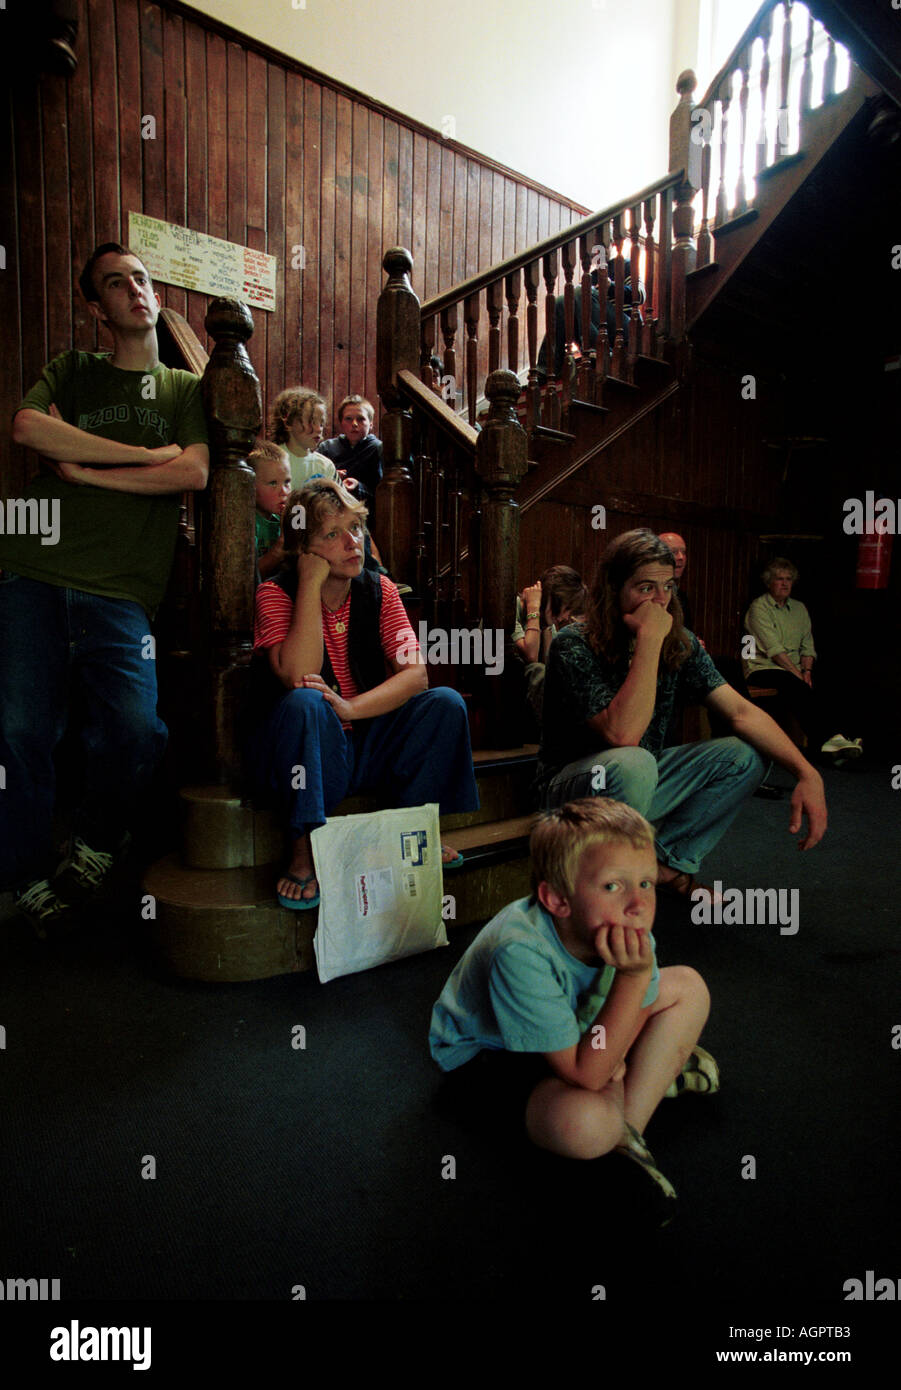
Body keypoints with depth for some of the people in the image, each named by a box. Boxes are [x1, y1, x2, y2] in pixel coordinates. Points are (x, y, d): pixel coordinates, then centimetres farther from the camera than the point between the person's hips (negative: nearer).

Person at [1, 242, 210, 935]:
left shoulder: (186, 389, 17)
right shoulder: (71, 371, 20)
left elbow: (193, 473, -2)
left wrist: (85, 470, 0)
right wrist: (146, 455, -4)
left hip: (120, 592, -1)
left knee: (135, 732, -19)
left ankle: (95, 845, 12)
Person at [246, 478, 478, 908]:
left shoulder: (378, 590, 0)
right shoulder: (276, 593, -9)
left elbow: (415, 674, -10)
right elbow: (298, 678, -26)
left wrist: (351, 708, -26)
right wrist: (312, 584, -23)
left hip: (366, 744, 4)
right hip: (297, 754, -3)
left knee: (445, 703, -15)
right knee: (306, 703, -34)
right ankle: (303, 851, -25)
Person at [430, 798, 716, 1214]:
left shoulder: (630, 930, -21)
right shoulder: (521, 954, -40)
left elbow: (640, 1008, -2)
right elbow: (585, 1075, -35)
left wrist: (614, 1054, -20)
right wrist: (632, 978, -42)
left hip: (581, 1028, 7)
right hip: (488, 1053, -7)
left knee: (688, 986, -1)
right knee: (585, 1121, -37)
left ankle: (630, 1125, -4)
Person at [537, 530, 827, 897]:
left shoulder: (679, 644, -4)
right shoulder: (574, 647, -23)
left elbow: (741, 711, -9)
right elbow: (622, 734, -35)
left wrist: (807, 773, -22)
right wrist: (649, 638, -35)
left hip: (640, 783, 6)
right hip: (573, 782, -6)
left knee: (743, 756, -8)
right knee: (633, 764, -38)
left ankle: (668, 863, 1)